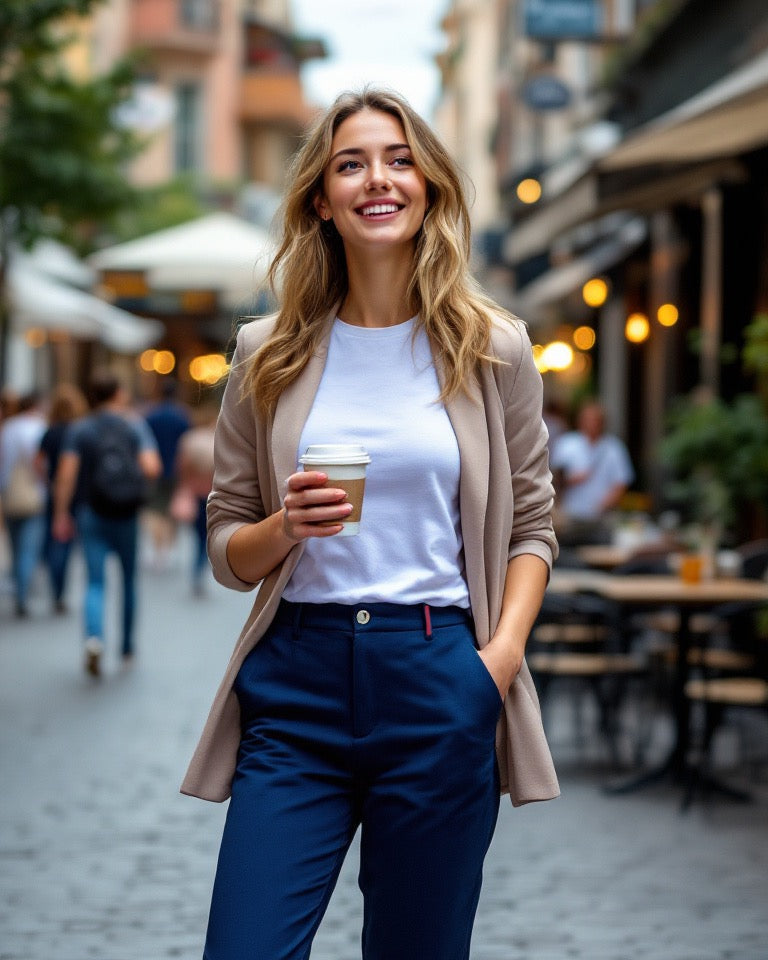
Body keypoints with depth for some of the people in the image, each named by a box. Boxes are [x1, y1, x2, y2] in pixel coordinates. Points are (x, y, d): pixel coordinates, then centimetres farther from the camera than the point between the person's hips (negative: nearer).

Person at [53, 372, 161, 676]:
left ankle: (94, 637, -29)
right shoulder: (136, 426, -3)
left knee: (95, 581, -3)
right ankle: (127, 648, 27)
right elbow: (152, 468, -15)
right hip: (128, 515, 0)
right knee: (129, 578, 17)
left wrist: (61, 515, -6)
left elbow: (66, 475, -11)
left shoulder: (78, 430, -2)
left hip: (91, 514, 0)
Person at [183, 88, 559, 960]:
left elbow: (531, 527, 9)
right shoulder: (269, 355, 6)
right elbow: (226, 546, 11)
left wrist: (503, 649, -7)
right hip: (298, 675, 1)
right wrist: (286, 529, -11)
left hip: (440, 683, 0)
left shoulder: (492, 349, 5)